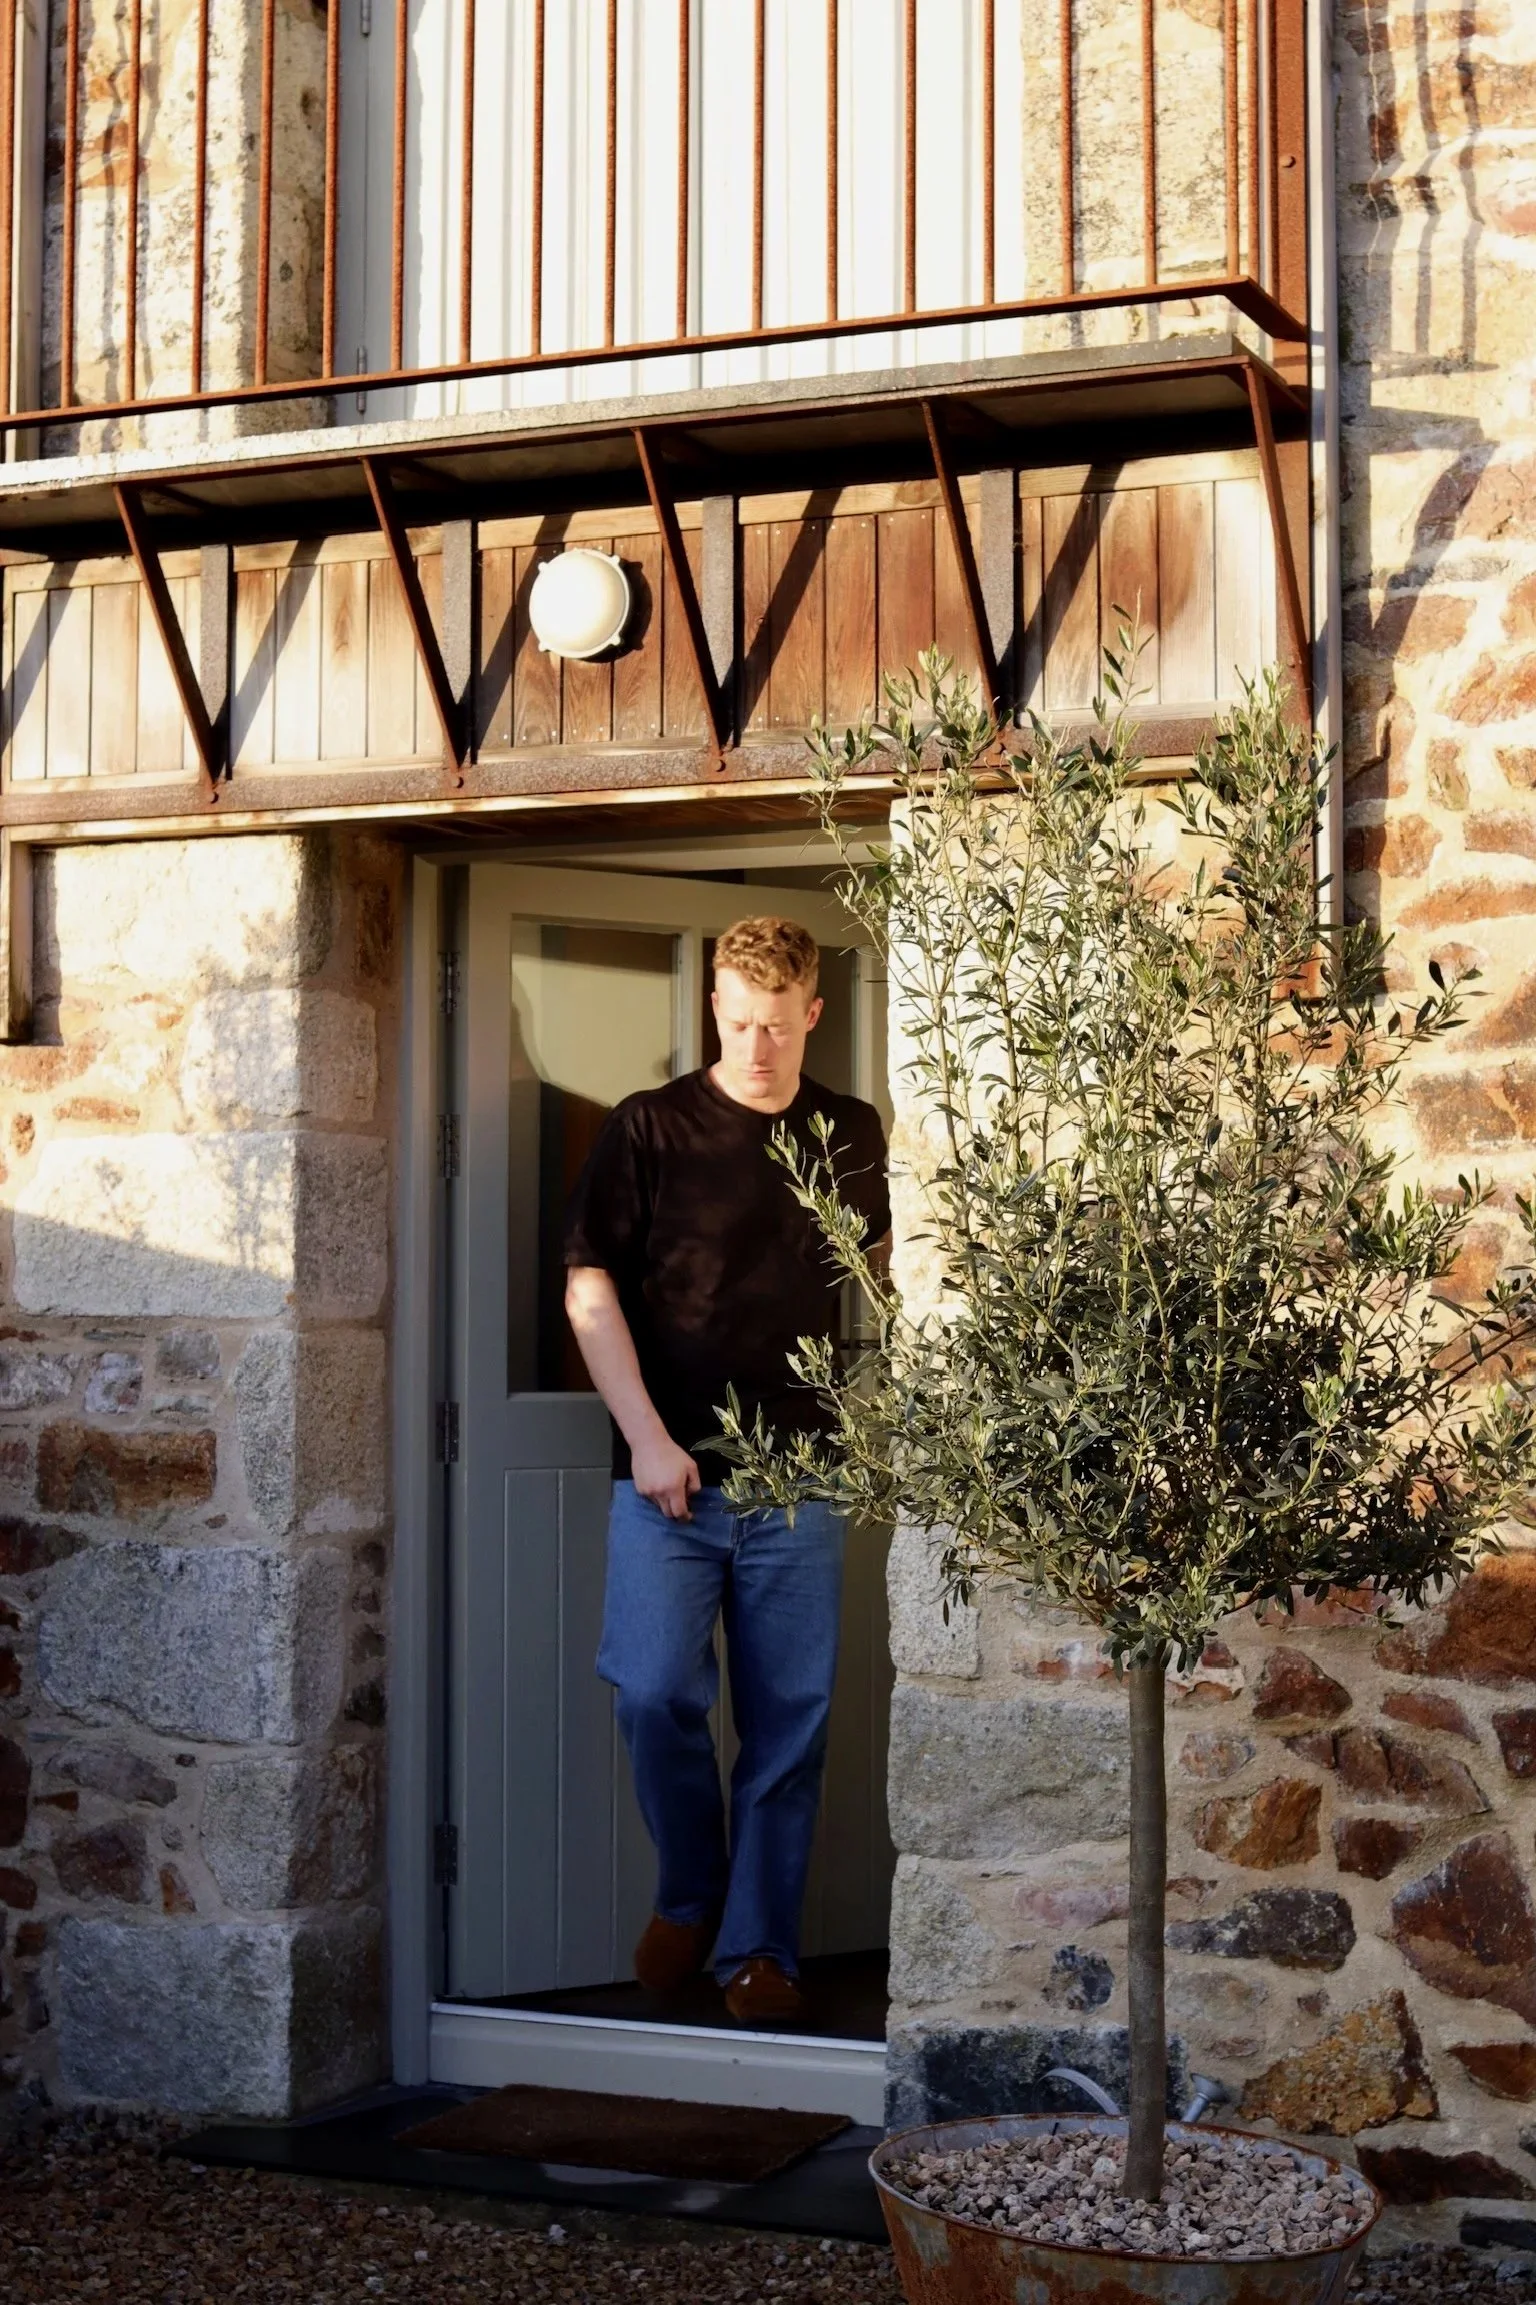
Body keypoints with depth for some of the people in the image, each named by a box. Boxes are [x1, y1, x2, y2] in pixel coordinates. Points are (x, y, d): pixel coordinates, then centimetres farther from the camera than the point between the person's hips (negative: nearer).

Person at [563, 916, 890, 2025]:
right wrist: (645, 1435, -10)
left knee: (791, 1717, 3)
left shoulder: (857, 1137, 10)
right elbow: (590, 1288, -1)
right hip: (670, 1474, -2)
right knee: (656, 1693, -10)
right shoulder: (648, 1128, 2)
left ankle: (762, 1944, 15)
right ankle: (689, 1892, 15)